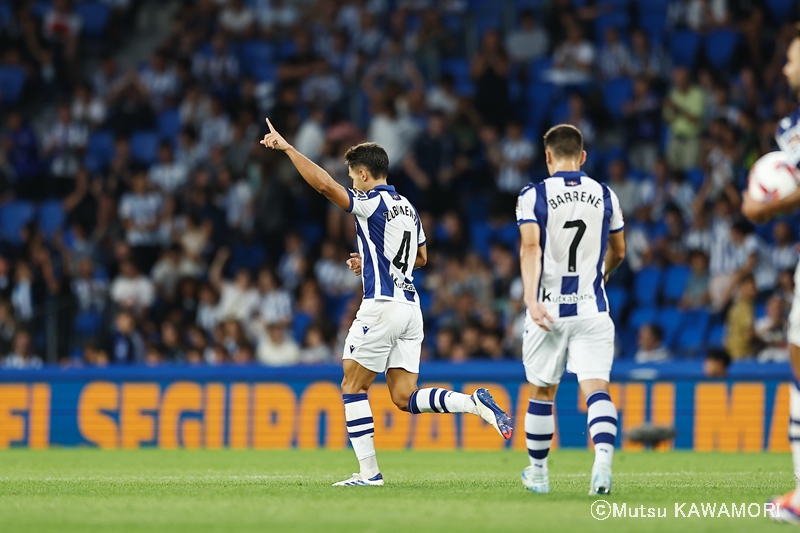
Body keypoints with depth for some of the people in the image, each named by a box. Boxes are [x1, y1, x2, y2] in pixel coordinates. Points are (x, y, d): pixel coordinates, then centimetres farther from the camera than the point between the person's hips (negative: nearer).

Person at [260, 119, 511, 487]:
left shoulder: (372, 204, -9)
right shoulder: (407, 208, 17)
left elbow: (324, 184, -20)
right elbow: (420, 258, 29)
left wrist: (287, 148, -14)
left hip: (382, 307, -8)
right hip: (410, 308, 8)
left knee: (353, 387, 3)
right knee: (404, 397, 7)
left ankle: (369, 471, -1)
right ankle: (477, 404, -10)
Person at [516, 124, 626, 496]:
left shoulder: (533, 196, -2)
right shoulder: (605, 197, 7)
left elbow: (530, 248, -15)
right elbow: (617, 253, 19)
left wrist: (531, 299, -23)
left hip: (549, 310, -1)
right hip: (593, 310, 1)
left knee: (541, 392, 13)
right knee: (596, 386, -7)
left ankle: (537, 473, 25)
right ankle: (603, 457, -32)